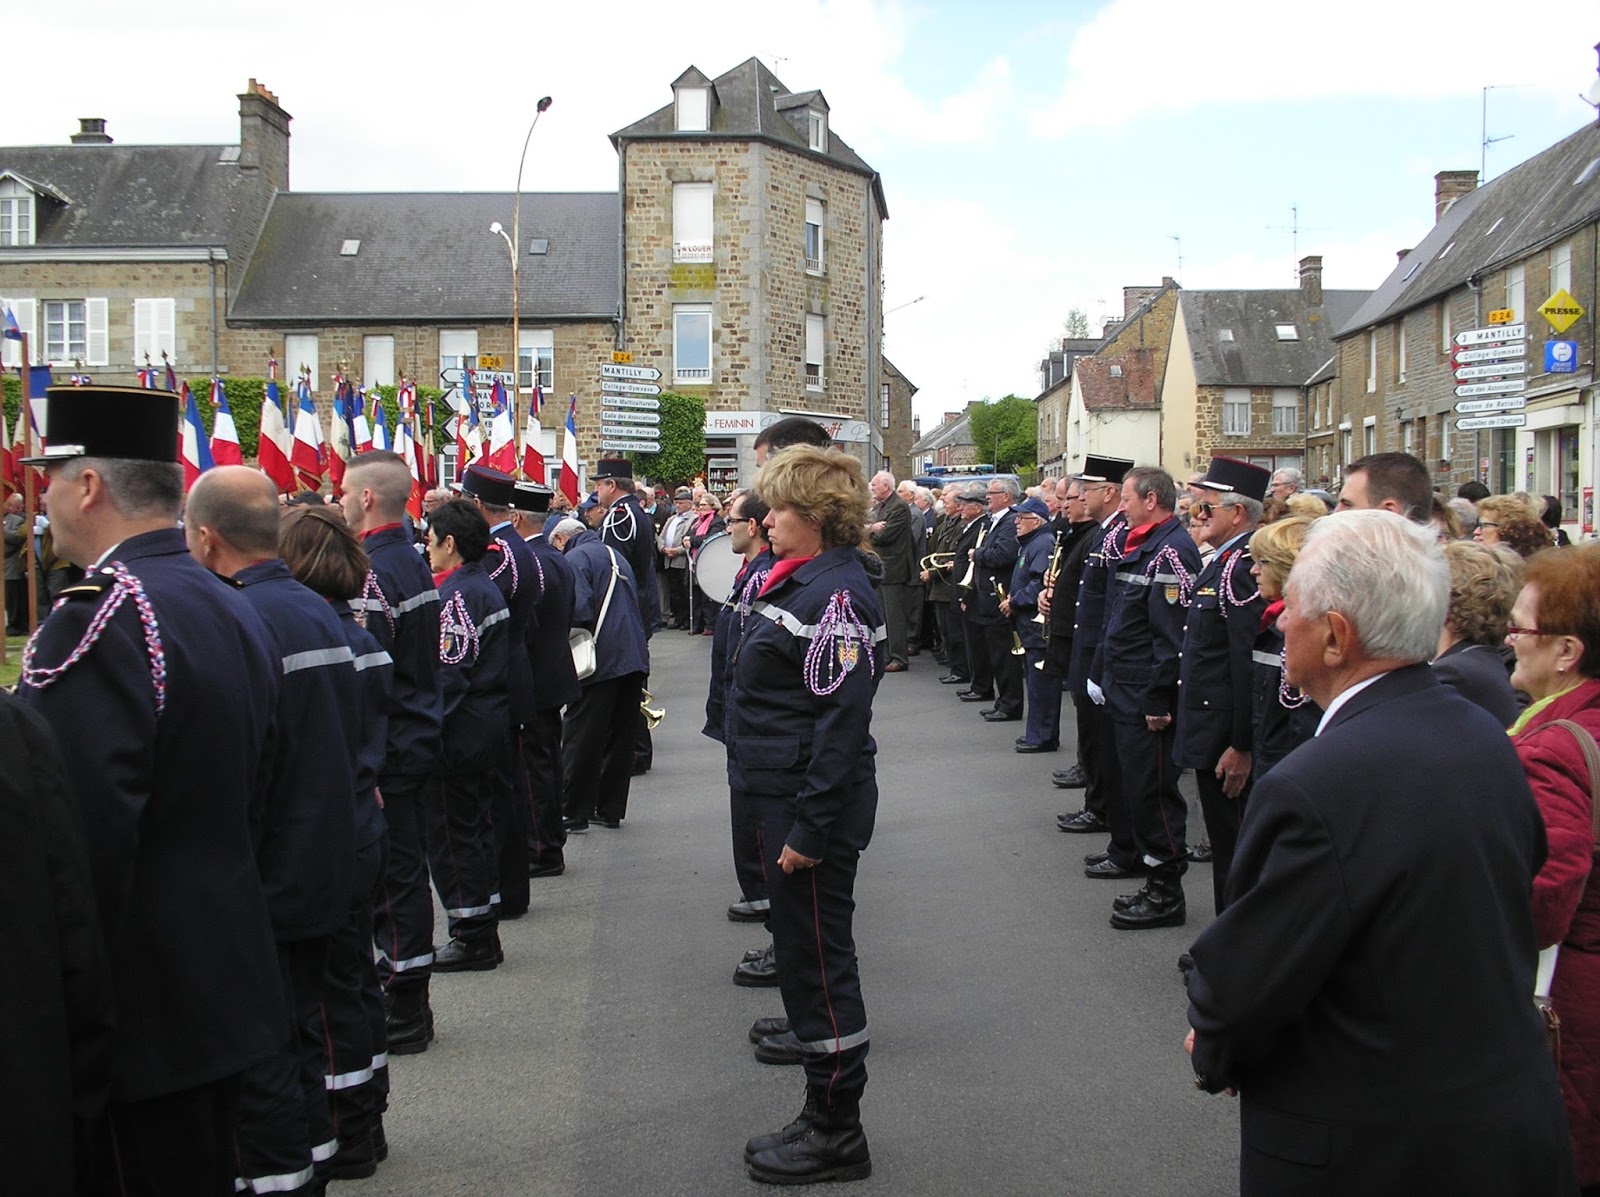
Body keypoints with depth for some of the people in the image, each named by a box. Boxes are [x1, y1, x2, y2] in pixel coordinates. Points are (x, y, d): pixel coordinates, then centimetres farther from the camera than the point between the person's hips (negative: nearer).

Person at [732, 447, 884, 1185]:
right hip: (781, 795, 10)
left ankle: (837, 1136, 12)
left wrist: (810, 827, -23)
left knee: (819, 959, 0)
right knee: (802, 954, 16)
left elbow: (842, 721, -23)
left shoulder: (837, 594, -18)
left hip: (813, 806, -10)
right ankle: (824, 1117, 28)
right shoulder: (799, 581, 13)